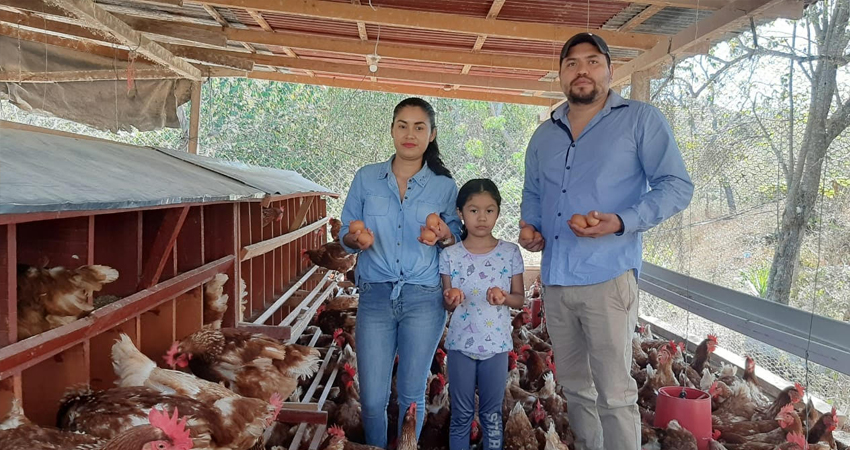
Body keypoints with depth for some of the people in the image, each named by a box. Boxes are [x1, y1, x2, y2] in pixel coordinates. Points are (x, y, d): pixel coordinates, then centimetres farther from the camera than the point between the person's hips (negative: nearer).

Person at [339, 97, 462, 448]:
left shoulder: (444, 186, 3)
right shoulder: (366, 178, 5)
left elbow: (458, 242, 7)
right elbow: (345, 234, 8)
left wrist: (444, 236, -15)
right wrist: (357, 239, -15)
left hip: (424, 298, 0)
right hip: (375, 296, 0)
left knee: (412, 394, 11)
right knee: (372, 397, 2)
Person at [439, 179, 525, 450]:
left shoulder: (510, 253, -3)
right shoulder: (450, 256, -3)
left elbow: (520, 298, 2)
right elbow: (447, 305, 2)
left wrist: (504, 297, -20)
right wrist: (451, 300, -22)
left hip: (496, 344, 0)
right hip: (461, 344, 0)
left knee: (492, 414, 12)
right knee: (461, 414, 11)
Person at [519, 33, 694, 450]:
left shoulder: (640, 119, -1)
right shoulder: (544, 135, 16)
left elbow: (677, 186, -6)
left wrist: (621, 222, -21)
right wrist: (529, 227, 5)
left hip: (607, 277, -6)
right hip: (554, 279, 6)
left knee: (614, 393, -4)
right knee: (574, 386, 17)